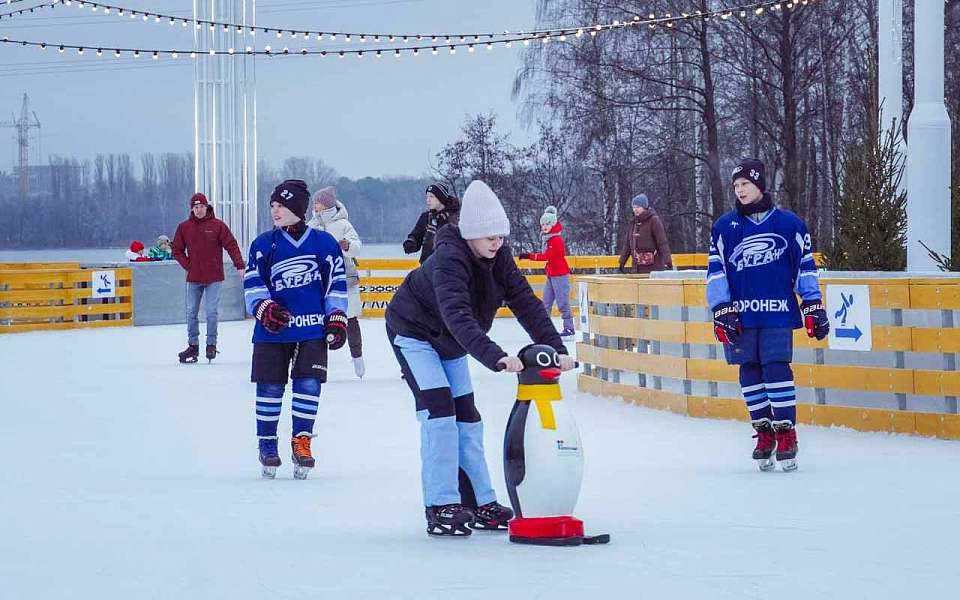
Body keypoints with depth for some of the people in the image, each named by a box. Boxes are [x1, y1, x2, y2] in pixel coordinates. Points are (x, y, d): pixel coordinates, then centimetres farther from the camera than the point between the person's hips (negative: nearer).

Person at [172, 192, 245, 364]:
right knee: (191, 312, 7)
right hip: (193, 278, 3)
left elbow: (231, 245, -7)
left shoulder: (217, 225, -4)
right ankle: (193, 346, 15)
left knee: (211, 312, -3)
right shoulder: (184, 227, 4)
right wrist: (188, 265, -1)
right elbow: (177, 250, 11)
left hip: (213, 277, -3)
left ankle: (211, 344, 7)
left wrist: (240, 266, -16)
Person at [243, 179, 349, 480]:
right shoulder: (264, 244, 5)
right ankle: (267, 444, 15)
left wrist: (337, 319, 0)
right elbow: (252, 283, 4)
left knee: (309, 384, -8)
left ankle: (301, 441, 5)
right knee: (270, 388, 2)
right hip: (272, 330, 1)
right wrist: (264, 308, -14)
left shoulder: (324, 243, 2)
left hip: (313, 328, -1)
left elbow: (336, 283, 6)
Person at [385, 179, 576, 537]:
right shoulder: (449, 259, -34)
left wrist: (556, 349, -28)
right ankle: (441, 507, -16)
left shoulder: (499, 258, -12)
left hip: (451, 343, 8)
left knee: (467, 417, 7)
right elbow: (458, 315, -47)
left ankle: (480, 503, 13)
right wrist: (495, 357, -58)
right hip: (413, 332, -7)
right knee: (439, 410, -18)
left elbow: (526, 303, -16)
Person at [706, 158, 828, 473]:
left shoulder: (789, 223, 4)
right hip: (741, 314, 2)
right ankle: (763, 432, 14)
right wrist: (722, 311, -2)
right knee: (750, 373, 3)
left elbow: (805, 265, 8)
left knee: (777, 369, -10)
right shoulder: (724, 227, 7)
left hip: (778, 313, -2)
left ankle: (786, 433, -4)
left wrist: (814, 307, 4)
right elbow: (716, 271, 6)